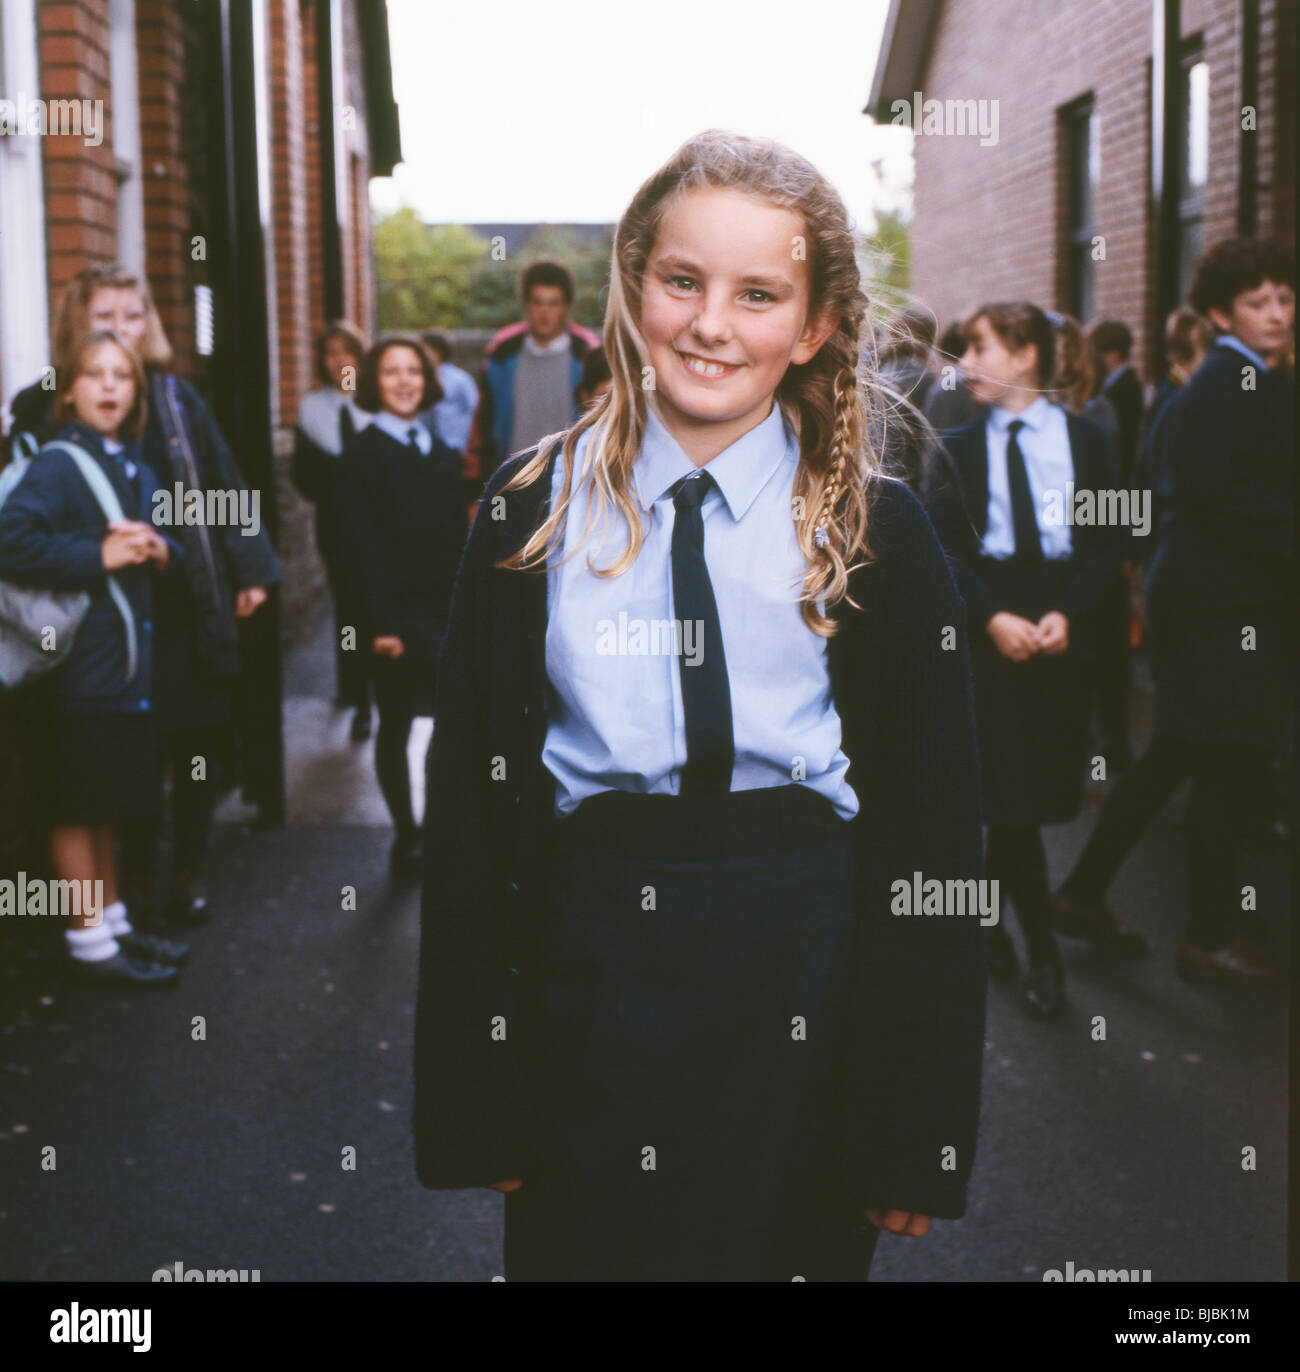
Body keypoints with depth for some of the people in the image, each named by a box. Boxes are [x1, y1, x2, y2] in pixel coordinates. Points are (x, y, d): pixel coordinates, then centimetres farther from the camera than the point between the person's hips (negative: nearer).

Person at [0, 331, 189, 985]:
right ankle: (90, 945, 13)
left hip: (129, 664, 8)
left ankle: (115, 926, 30)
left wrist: (161, 552, -1)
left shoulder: (136, 470, 12)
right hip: (84, 666, -8)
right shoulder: (57, 464, -13)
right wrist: (97, 557, -22)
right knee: (78, 808, 3)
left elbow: (166, 551, 22)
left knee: (107, 806, 18)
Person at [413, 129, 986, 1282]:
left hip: (804, 983, 0)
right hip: (592, 980, 1)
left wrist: (915, 1136, -3)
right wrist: (479, 1097, -1)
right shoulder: (534, 515, 1)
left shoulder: (875, 533, -1)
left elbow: (932, 834, -1)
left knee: (798, 1249, 12)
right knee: (576, 1249, 11)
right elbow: (470, 810, 2)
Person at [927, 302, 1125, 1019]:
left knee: (1044, 783, 2)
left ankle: (987, 909, 24)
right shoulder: (959, 446, 5)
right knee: (1008, 783, -4)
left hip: (1061, 629, 1)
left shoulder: (1085, 441, 5)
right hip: (987, 630, -1)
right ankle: (1041, 951, 8)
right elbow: (945, 547, -1)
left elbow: (1107, 542, 2)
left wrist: (1067, 612, -13)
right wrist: (992, 617, -15)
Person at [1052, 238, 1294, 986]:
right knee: (1228, 765, -2)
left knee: (1173, 757, 15)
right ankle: (1212, 937, 10)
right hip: (1223, 600, -10)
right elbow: (1220, 494, -22)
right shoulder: (1225, 385, -13)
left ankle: (1083, 894, 23)